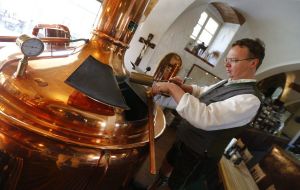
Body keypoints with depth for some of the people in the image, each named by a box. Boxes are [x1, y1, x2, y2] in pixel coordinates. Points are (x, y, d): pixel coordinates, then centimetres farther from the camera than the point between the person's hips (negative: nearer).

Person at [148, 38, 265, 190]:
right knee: (166, 166, 29)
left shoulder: (249, 99, -29)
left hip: (198, 155, -8)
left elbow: (205, 118, -41)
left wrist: (172, 88, -35)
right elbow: (203, 92, 16)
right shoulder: (227, 83, 1)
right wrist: (183, 87, -5)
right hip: (184, 139, 8)